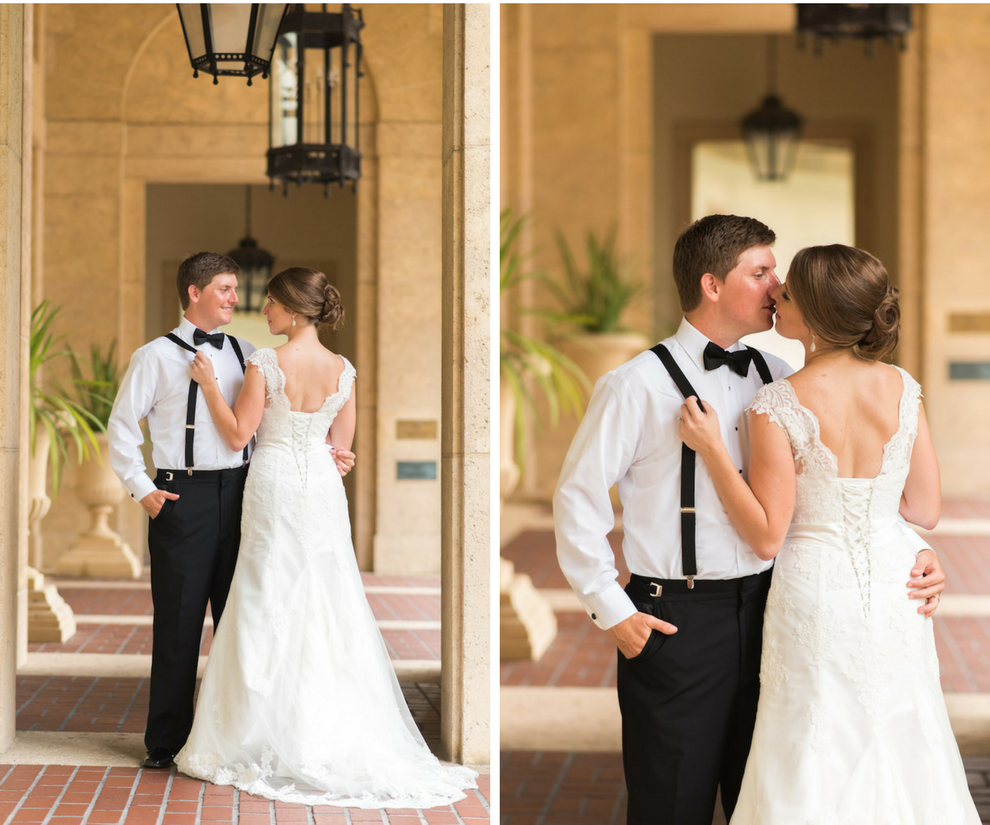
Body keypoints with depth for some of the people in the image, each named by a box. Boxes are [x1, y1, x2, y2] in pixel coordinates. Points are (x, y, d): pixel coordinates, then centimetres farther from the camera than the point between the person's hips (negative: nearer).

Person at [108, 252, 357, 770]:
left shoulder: (244, 354, 12)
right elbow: (121, 428, 4)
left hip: (237, 492, 4)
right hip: (182, 497, -4)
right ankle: (166, 741, 9)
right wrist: (141, 490, -2)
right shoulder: (157, 357, 0)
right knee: (178, 620, 0)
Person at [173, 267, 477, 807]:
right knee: (326, 605, 9)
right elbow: (342, 442, 9)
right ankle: (338, 737, 10)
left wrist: (210, 385, -2)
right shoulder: (343, 369, 1)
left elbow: (238, 435, -9)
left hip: (274, 486, -4)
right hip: (323, 486, 4)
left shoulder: (265, 364, -12)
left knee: (269, 606, 3)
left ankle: (271, 739, 6)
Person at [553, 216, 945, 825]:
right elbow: (578, 498, -4)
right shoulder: (639, 386, -8)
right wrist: (611, 610, -6)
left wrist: (912, 548, -3)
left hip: (764, 612, 5)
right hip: (674, 622, -5)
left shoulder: (777, 380, 7)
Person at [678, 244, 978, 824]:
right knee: (900, 754, 15)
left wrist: (712, 449, -14)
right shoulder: (902, 389, -4)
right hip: (891, 587, 4)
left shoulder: (778, 406, -16)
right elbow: (926, 510, 2)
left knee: (816, 776, 7)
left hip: (815, 596, -4)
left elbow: (766, 536, -14)